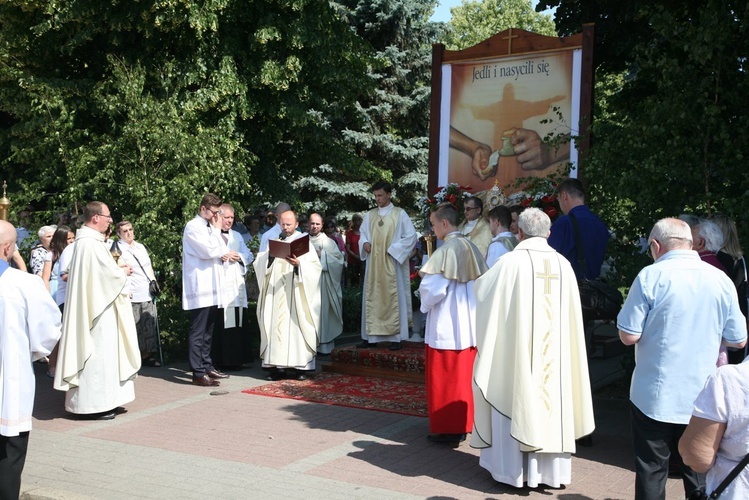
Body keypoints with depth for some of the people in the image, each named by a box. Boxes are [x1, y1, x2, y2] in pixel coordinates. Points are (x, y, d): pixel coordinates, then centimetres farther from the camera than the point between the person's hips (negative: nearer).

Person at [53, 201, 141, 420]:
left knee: (104, 353, 14)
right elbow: (112, 274, -20)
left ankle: (106, 401, 20)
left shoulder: (88, 240, 13)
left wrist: (118, 270, 6)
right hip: (98, 309, -11)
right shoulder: (91, 243, -20)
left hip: (97, 305, 11)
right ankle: (94, 404, 2)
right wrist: (123, 272, -1)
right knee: (98, 354, -4)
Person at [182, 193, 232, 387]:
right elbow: (209, 250, -19)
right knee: (198, 331, -8)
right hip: (200, 287, -9)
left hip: (212, 286, 9)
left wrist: (223, 254, -3)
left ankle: (207, 365, 22)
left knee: (208, 331, 15)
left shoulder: (208, 227, 19)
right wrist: (216, 230, -6)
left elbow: (221, 249, 17)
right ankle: (198, 373, -9)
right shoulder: (193, 227, -8)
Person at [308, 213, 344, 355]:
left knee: (322, 310, -4)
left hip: (322, 281, -3)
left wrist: (322, 255, -12)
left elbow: (339, 258, -3)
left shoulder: (327, 242, 3)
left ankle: (324, 344, 2)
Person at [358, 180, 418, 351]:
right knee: (372, 299, 5)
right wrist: (364, 243, -4)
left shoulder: (400, 214, -1)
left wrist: (392, 249, -12)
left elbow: (411, 236, -4)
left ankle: (396, 338, -1)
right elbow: (363, 234, 19)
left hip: (391, 264, -4)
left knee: (393, 298, -4)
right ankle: (371, 337, 10)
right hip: (373, 264, 4)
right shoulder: (370, 215, 12)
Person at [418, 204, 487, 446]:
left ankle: (448, 429, 9)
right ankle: (465, 424, 25)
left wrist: (425, 304, -1)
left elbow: (433, 289, -21)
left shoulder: (446, 251, -18)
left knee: (445, 377, 3)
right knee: (465, 375, 16)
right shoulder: (471, 247, 4)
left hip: (446, 324, -7)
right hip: (470, 322, 8)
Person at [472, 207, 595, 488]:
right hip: (554, 350, 4)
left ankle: (514, 469, 12)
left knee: (516, 401, 6)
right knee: (552, 396, 12)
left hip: (517, 348, -4)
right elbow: (572, 314, 9)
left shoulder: (513, 261, -10)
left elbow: (481, 288, 4)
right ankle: (552, 469, 18)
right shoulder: (563, 264, 2)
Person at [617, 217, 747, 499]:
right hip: (702, 398, 3)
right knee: (699, 472, 15)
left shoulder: (651, 276, -12)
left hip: (655, 398, -3)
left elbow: (628, 336, -13)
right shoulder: (721, 280, -1)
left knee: (651, 471, 9)